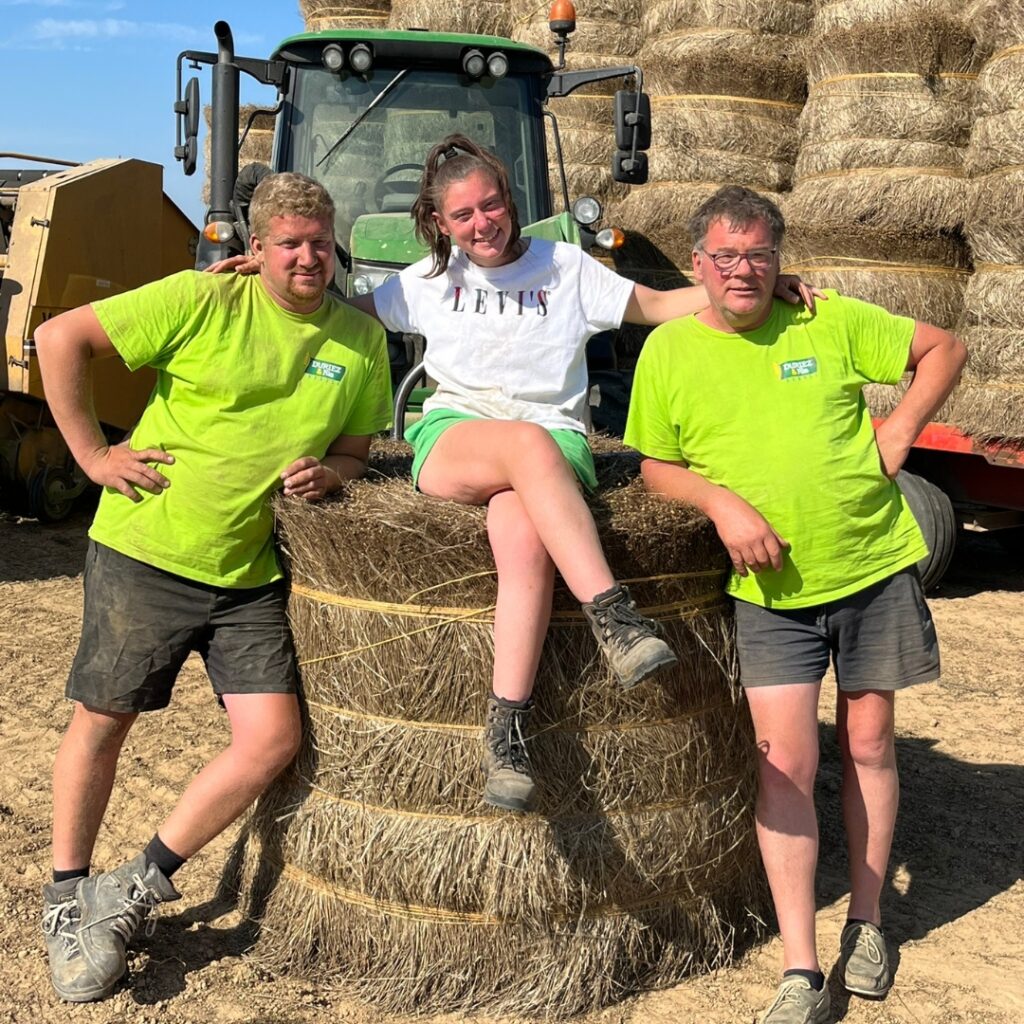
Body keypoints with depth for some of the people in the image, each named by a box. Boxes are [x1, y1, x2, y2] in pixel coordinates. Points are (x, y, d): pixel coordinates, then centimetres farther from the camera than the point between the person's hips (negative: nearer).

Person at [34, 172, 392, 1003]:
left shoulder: (361, 338, 3)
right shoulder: (203, 301, -10)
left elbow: (357, 449, 13)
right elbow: (60, 338, -9)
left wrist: (330, 472, -10)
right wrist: (92, 453, -11)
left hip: (251, 573, 4)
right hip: (145, 551, -3)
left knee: (272, 739, -4)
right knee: (103, 720, 8)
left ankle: (140, 888, 14)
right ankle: (68, 900, 29)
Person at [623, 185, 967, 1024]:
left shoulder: (830, 322, -1)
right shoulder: (669, 350, 0)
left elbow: (943, 348, 8)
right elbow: (657, 467, 4)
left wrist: (901, 429, -5)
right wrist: (721, 502, -14)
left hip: (876, 570, 1)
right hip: (771, 589, 0)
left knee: (868, 746, 11)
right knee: (785, 762, -5)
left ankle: (866, 923, 31)